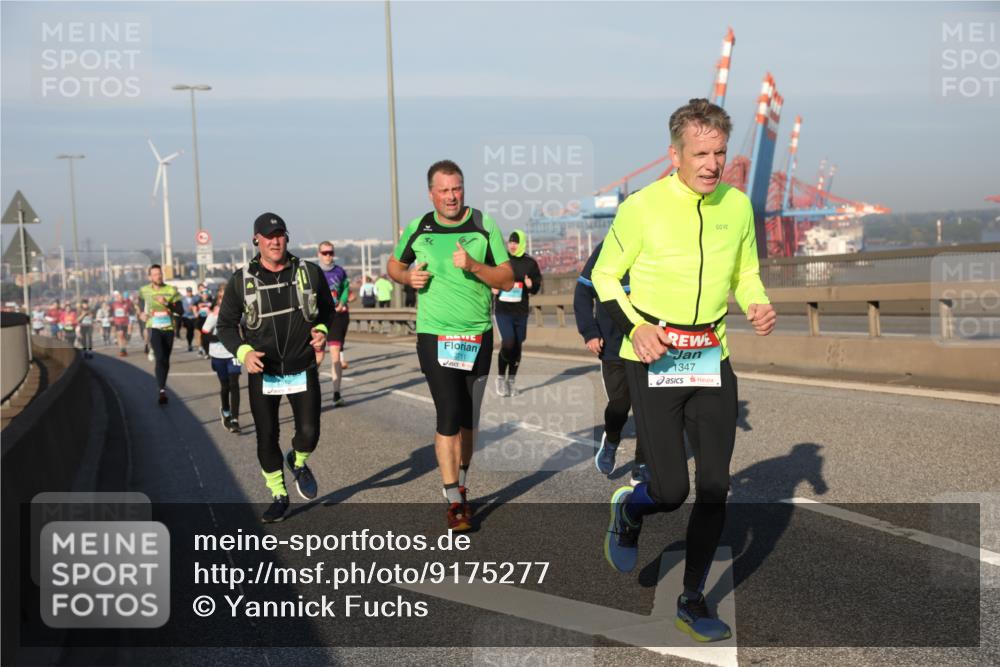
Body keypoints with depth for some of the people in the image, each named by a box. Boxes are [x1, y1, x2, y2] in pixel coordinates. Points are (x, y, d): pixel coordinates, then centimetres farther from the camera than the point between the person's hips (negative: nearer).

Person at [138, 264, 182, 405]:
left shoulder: (171, 290, -4)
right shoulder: (144, 291, 2)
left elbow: (180, 310, -7)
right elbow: (141, 303, 25)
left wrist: (166, 303, -20)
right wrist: (142, 314, 8)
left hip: (168, 328, 2)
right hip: (153, 328, -1)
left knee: (166, 360, 11)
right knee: (160, 358, -19)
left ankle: (163, 386, 29)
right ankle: (162, 391, -21)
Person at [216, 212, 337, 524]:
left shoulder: (309, 272, -1)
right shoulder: (241, 280, -3)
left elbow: (328, 309, 13)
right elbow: (225, 325, 4)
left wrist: (322, 331, -8)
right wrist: (243, 352, -14)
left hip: (303, 369, 0)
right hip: (262, 372, 0)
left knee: (309, 433, -7)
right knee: (266, 437, 5)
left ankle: (298, 462, 29)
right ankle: (279, 496, 24)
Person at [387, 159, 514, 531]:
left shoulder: (484, 226, -1)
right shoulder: (418, 229, 2)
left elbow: (507, 280, -4)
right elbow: (394, 265, 18)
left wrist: (474, 266, -20)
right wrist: (408, 277, -4)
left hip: (478, 336, 2)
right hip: (435, 336, -1)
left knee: (468, 419, 13)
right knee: (449, 415, -11)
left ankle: (461, 485, 29)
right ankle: (454, 502, -7)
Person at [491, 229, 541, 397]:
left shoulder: (530, 262, 2)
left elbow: (537, 286, 9)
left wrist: (531, 285, -14)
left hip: (521, 311, 3)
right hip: (502, 309, -2)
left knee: (517, 346, 9)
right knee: (508, 343, -17)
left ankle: (511, 380, 25)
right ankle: (501, 377, 5)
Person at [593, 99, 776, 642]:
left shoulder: (737, 206, 5)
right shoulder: (642, 206, -9)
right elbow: (604, 275, 0)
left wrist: (758, 306, -3)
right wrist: (634, 327, -15)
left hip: (712, 359, 4)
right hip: (653, 362, -4)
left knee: (715, 486, 2)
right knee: (670, 489, -7)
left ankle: (693, 601, 20)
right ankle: (628, 511, 31)